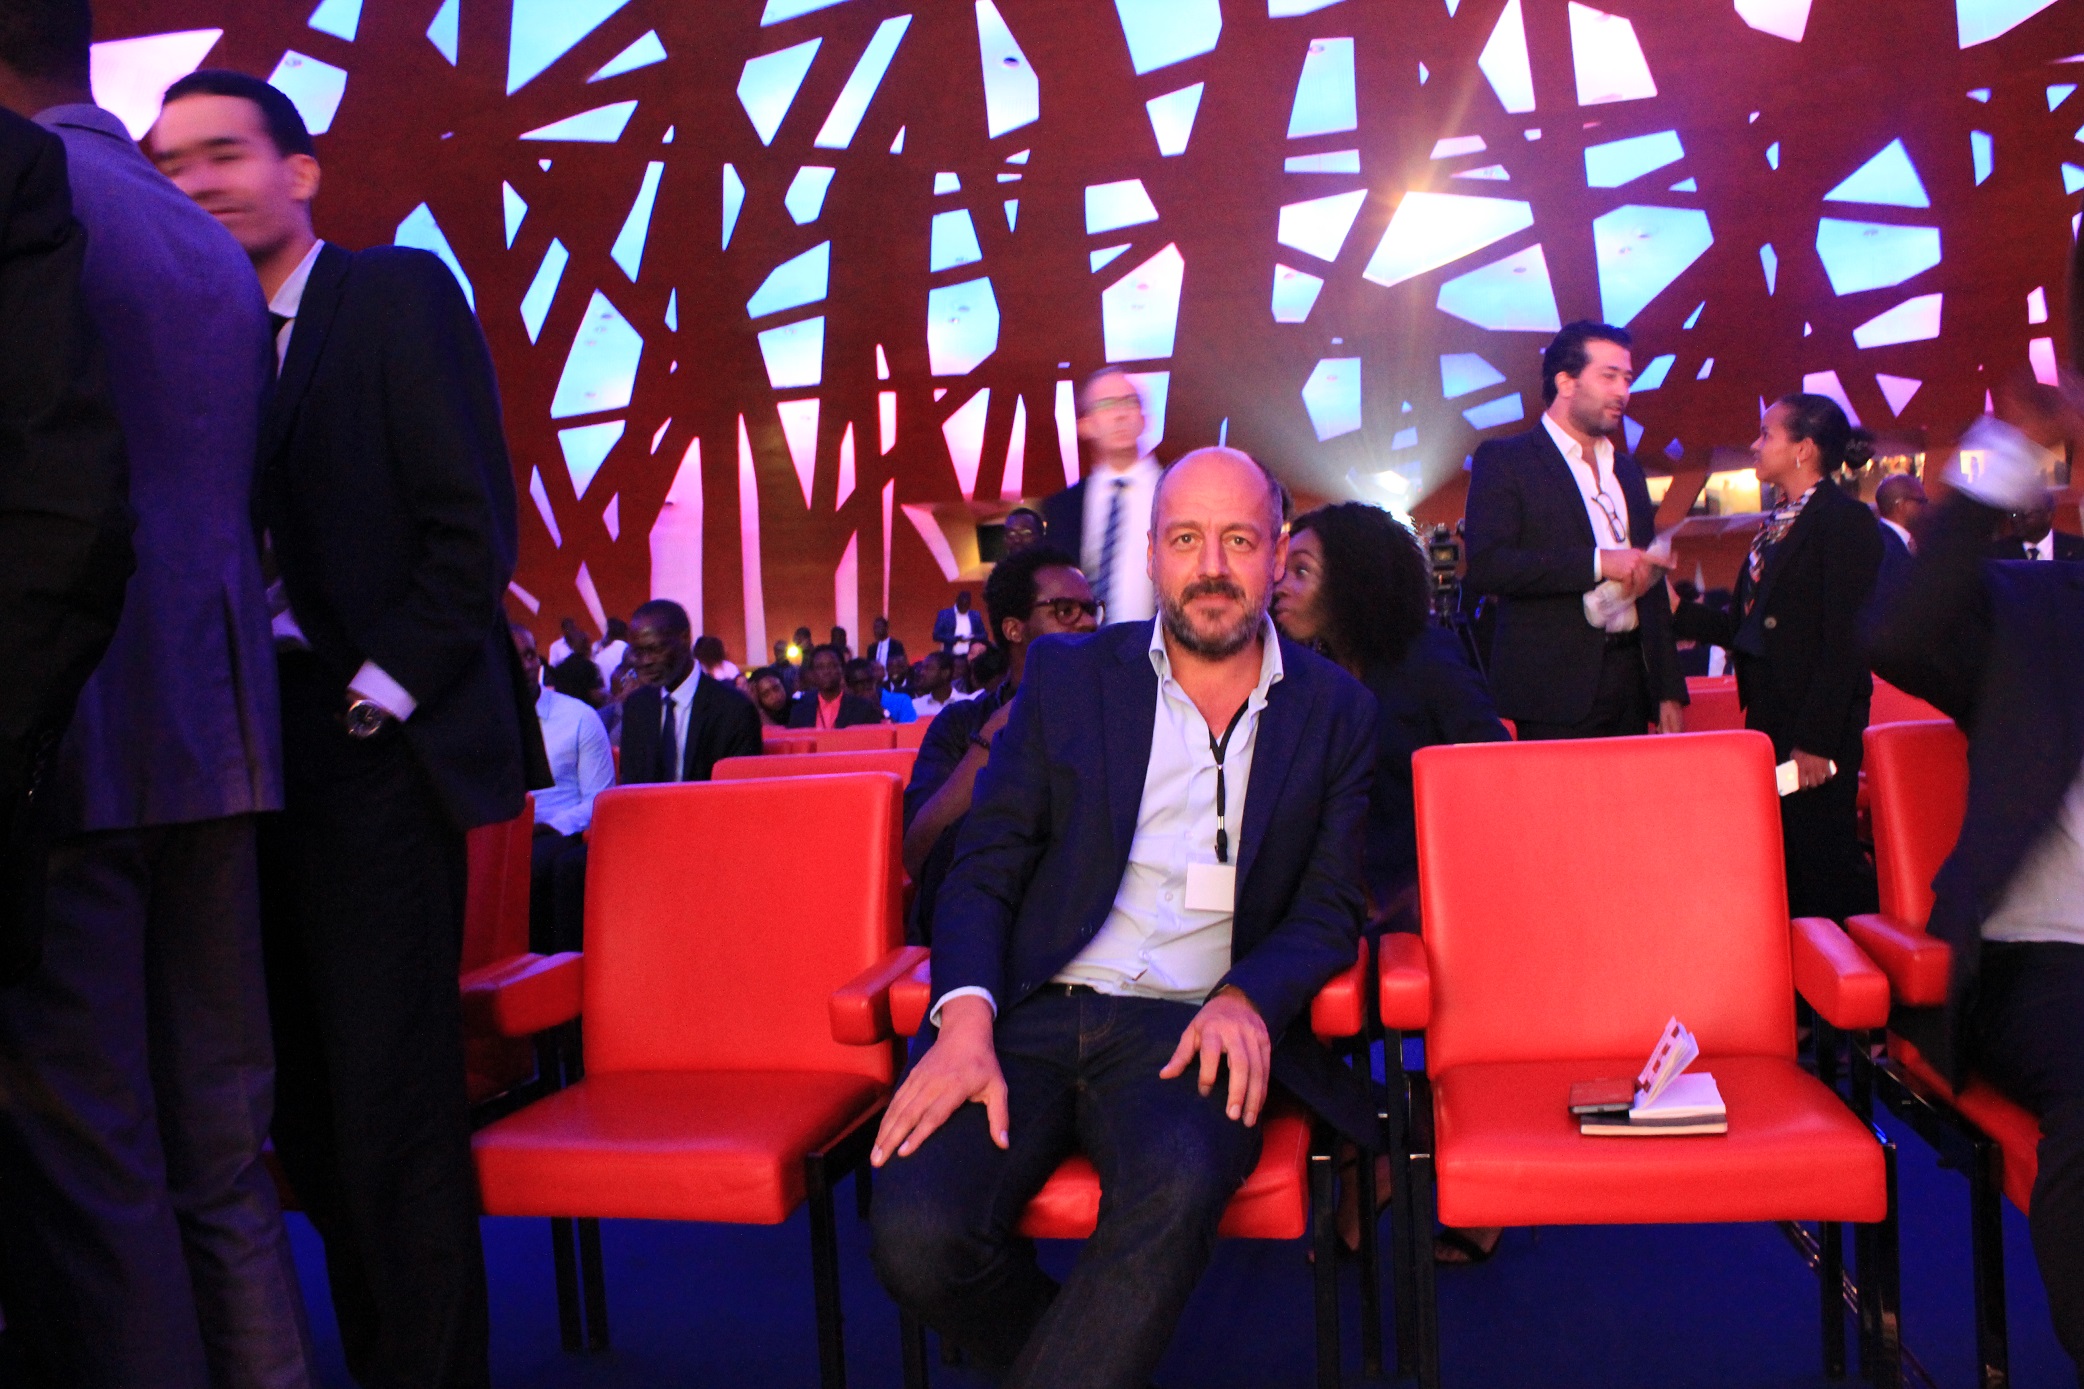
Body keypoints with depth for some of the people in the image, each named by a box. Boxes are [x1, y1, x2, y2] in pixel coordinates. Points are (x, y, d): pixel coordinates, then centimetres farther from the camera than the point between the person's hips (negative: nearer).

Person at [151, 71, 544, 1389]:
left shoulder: (401, 292, 1)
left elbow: (475, 526, -7)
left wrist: (381, 691, -10)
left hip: (372, 747, -6)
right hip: (249, 756, 6)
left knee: (390, 1105, -4)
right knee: (308, 1103, 10)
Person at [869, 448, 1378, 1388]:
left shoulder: (1335, 711, 11)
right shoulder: (1066, 675, 10)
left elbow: (1328, 911, 8)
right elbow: (984, 872, 5)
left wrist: (1245, 999, -14)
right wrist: (967, 1020, -13)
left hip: (1187, 1029, -1)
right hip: (1031, 1013, 1)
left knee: (1176, 1187, -36)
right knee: (916, 1231, -24)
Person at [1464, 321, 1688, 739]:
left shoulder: (1627, 472, 20)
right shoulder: (1503, 459, -2)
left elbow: (1650, 584, 21)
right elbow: (1483, 567, -17)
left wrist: (1670, 692, 15)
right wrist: (1597, 562, -19)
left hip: (1631, 682, 6)